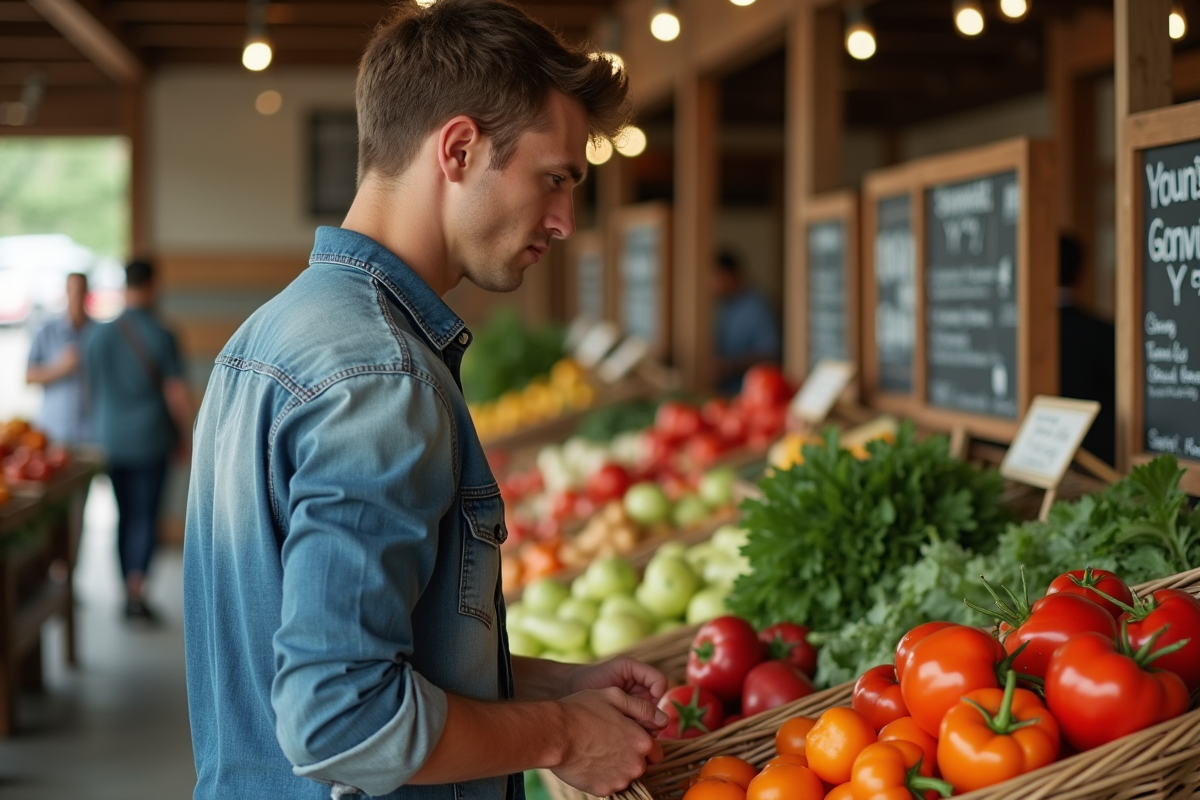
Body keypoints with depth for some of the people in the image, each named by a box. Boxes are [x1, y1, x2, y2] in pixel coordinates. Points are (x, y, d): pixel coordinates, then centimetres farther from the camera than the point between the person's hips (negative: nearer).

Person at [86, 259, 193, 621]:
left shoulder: (99, 335, 1)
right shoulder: (160, 336, -11)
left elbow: (92, 390, 9)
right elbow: (176, 392, -10)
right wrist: (185, 437, 3)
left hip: (112, 439, 4)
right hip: (151, 438, -4)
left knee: (125, 515, 14)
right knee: (146, 516, 0)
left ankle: (129, 594, 19)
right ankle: (136, 583, -17)